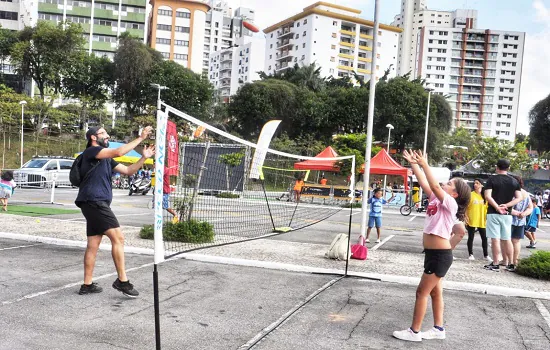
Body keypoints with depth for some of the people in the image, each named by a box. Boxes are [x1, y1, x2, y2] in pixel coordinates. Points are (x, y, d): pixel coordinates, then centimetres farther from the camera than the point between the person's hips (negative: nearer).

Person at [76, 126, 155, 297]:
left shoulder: (106, 159, 21)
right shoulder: (91, 151, -5)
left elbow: (128, 171, 18)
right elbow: (118, 152, -19)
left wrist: (144, 158, 5)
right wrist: (140, 138, -16)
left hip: (96, 205, 10)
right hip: (94, 202, -10)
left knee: (93, 245, 10)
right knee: (118, 238, -12)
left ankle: (87, 284, 15)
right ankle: (122, 281, -8)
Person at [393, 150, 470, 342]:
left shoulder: (450, 203, -15)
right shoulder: (436, 199, 7)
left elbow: (434, 185, -29)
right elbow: (424, 183, 8)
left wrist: (424, 164, -31)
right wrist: (414, 164, 3)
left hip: (441, 255, -9)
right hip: (433, 253, 9)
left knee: (422, 291, -3)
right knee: (435, 291, 15)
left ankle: (414, 332, 5)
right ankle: (438, 329, 27)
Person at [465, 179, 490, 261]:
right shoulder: (471, 194, -4)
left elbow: (487, 208, 10)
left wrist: (487, 218, 4)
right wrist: (466, 217, -13)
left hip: (482, 221, 3)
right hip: (471, 220, -3)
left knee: (484, 238, 6)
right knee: (471, 238, 4)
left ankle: (486, 255, 16)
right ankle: (470, 254, 13)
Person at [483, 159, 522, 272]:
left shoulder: (492, 179, -4)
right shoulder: (514, 181, 8)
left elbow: (487, 196, -14)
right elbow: (519, 198, 1)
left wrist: (497, 207, -12)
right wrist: (506, 206, -7)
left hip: (493, 213, -4)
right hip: (507, 214, 4)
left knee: (495, 239, -3)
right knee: (507, 239, 12)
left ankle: (495, 264, -1)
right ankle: (509, 264, 15)